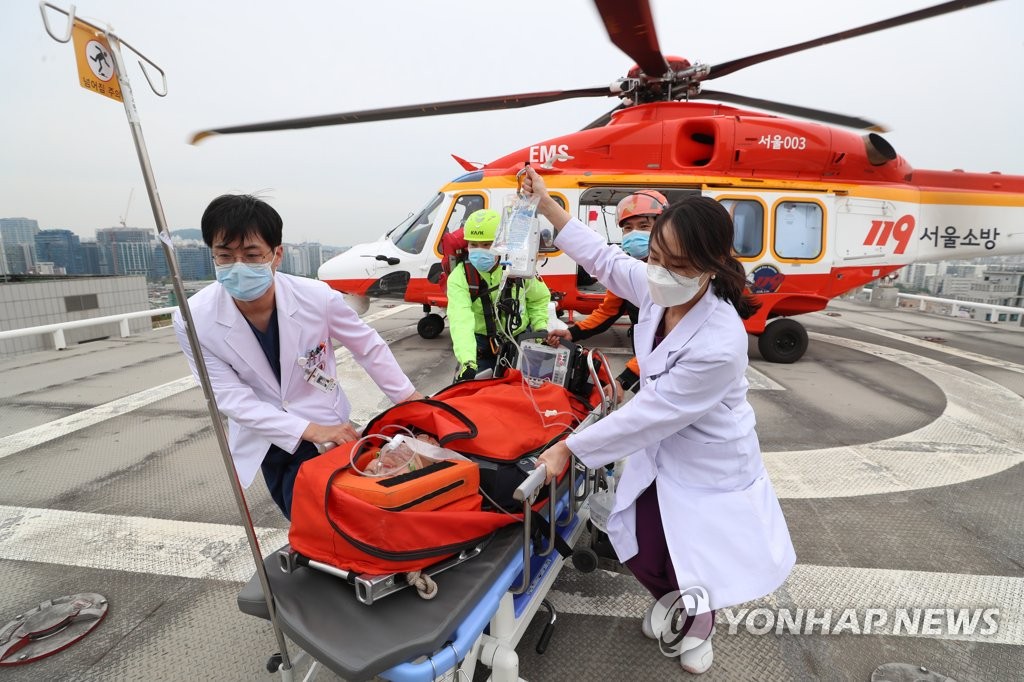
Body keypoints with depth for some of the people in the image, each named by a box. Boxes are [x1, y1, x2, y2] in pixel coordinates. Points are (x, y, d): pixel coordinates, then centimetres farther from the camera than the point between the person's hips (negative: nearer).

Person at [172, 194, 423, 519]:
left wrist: (409, 398, -5)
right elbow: (232, 398, -17)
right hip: (265, 437, 1)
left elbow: (369, 346, -8)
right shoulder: (194, 321, -21)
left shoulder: (318, 297, -24)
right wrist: (310, 430, -24)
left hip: (325, 420, -1)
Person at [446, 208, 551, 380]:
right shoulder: (459, 277, -17)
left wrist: (540, 327, -3)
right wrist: (467, 361, -46)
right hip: (481, 345, -1)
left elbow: (539, 299, 12)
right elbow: (461, 321, -32)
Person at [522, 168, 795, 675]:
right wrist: (547, 206, 3)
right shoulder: (659, 290, -17)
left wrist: (569, 448, -21)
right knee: (644, 557, 9)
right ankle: (670, 596, 44)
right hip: (661, 451, 5)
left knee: (700, 565, 11)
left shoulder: (718, 345, -35)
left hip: (710, 466, -5)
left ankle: (701, 616, 48)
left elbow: (649, 414, -28)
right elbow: (604, 258, 1)